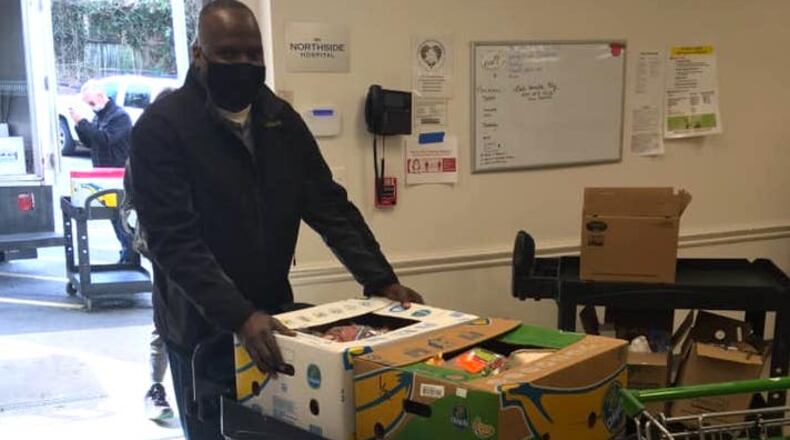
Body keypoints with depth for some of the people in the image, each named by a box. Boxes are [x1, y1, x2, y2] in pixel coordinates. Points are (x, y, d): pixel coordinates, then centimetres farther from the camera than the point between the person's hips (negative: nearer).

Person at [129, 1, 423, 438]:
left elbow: (330, 206, 1)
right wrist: (238, 315, -34)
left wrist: (381, 281, -8)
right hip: (202, 326, -5)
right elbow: (174, 239, -24)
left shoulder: (281, 119, 2)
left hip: (271, 315, 5)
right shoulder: (161, 127, -15)